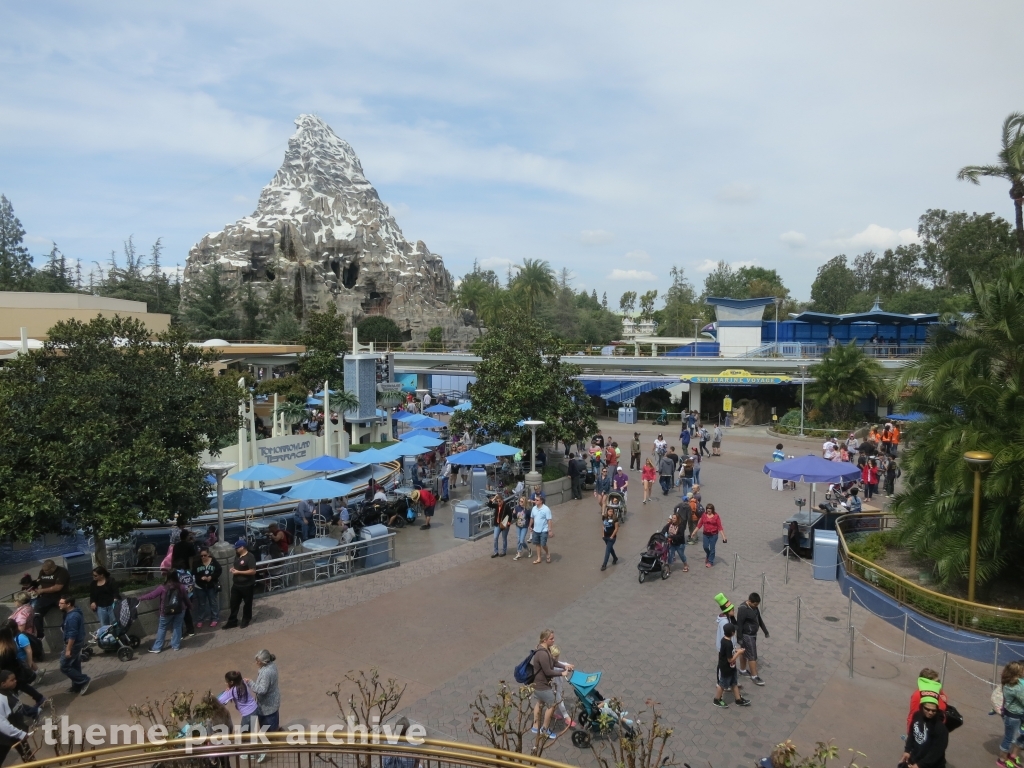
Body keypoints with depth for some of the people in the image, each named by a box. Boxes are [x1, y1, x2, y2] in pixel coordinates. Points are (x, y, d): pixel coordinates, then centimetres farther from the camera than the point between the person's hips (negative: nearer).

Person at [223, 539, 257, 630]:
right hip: (236, 584, 8)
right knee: (234, 603, 12)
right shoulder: (237, 555, 5)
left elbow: (253, 571, -25)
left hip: (247, 585, -8)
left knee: (247, 603, 10)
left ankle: (246, 620, 25)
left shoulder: (250, 557, -20)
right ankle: (232, 621, 22)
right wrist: (232, 569, -1)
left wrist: (238, 572, -23)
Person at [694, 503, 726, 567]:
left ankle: (710, 562, 16)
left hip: (714, 535, -3)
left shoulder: (716, 516, -11)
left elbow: (719, 526, -9)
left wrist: (723, 536, -12)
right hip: (706, 534, 3)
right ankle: (708, 556, 38)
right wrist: (694, 532, 2)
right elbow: (699, 524, 3)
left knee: (712, 548, 3)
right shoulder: (704, 515, -2)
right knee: (705, 547, 6)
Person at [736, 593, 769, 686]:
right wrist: (739, 638, -22)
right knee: (752, 656, -2)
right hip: (747, 636, -9)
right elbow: (739, 624, -24)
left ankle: (742, 670, 37)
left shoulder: (754, 607, 0)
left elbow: (759, 619, 14)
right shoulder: (743, 609, -27)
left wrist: (765, 630, 20)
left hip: (753, 634, 9)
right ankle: (755, 676, 8)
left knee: (745, 653, 22)